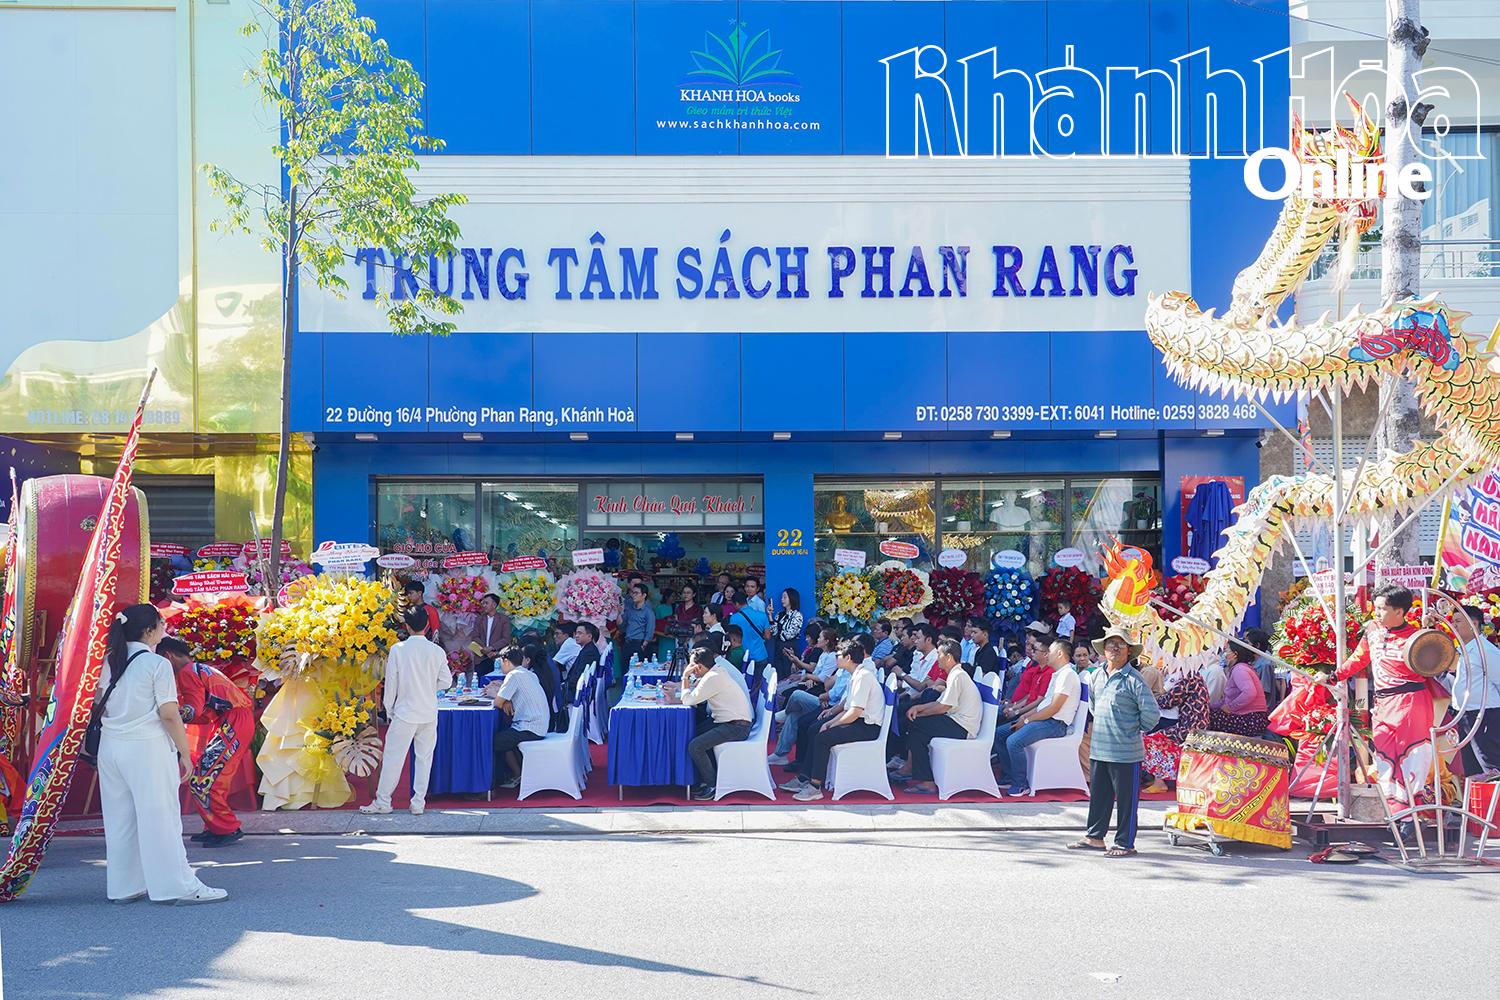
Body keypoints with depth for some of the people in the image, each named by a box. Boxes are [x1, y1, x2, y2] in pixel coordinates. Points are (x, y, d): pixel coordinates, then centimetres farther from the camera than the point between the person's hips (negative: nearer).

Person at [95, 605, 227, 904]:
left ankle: (123, 886, 19)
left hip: (110, 746, 7)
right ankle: (178, 886, 2)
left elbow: (99, 706, 13)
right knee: (160, 818, -2)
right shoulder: (157, 664, -10)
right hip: (147, 748, -6)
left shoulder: (110, 661, 8)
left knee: (119, 818, 12)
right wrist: (185, 753, -6)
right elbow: (169, 715, -12)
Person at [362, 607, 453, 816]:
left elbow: (391, 682, -5)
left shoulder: (398, 649, -9)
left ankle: (382, 802, 12)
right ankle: (418, 803, 13)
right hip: (429, 713, 2)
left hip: (405, 713, -2)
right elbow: (446, 681, 3)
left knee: (393, 757, 5)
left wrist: (389, 709, 7)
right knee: (424, 758, 10)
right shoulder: (437, 651, -4)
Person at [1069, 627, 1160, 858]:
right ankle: (1094, 837, 27)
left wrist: (1136, 730, -1)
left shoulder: (1134, 679, -12)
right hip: (1098, 749, 7)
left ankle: (1125, 843, 10)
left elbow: (1151, 713, -13)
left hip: (1125, 752, -7)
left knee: (1126, 799, 3)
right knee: (1098, 795, 15)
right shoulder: (1097, 677, 10)